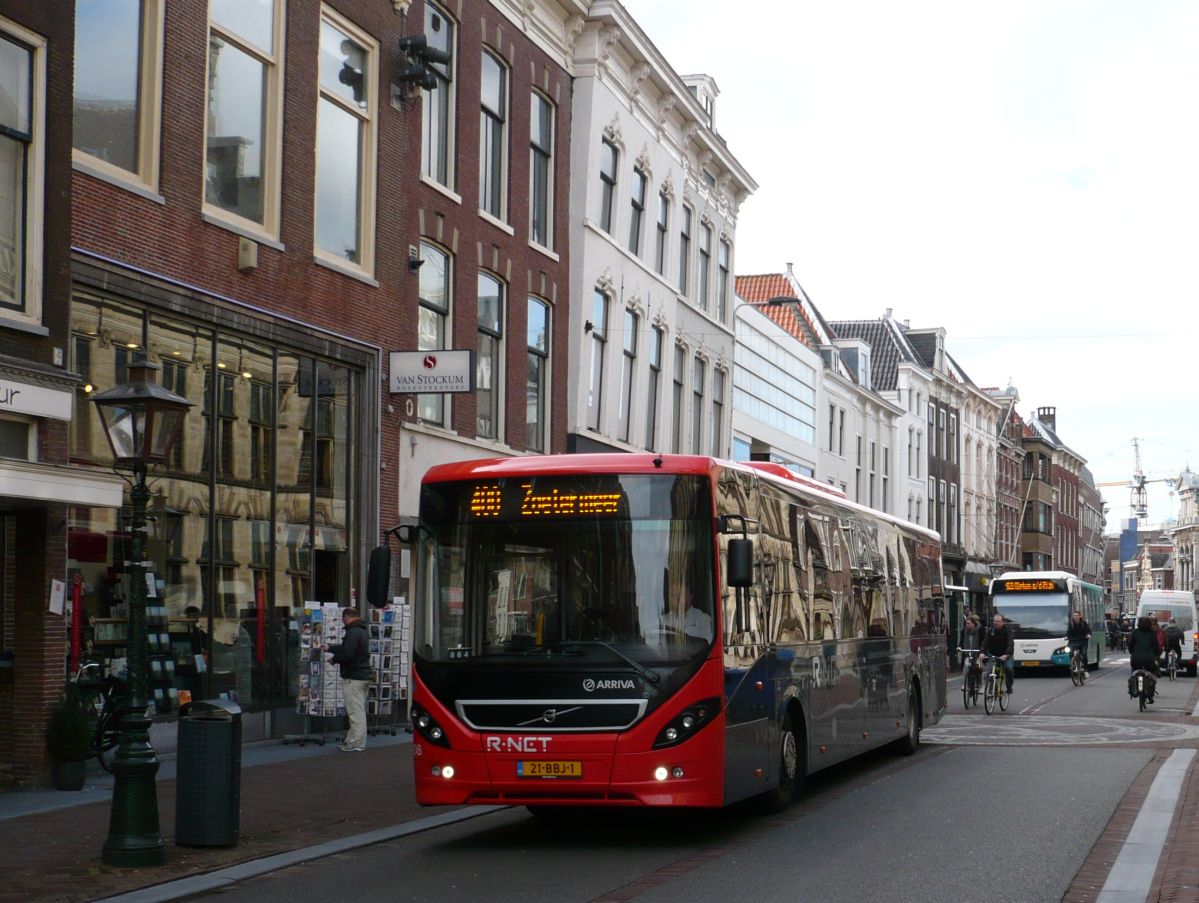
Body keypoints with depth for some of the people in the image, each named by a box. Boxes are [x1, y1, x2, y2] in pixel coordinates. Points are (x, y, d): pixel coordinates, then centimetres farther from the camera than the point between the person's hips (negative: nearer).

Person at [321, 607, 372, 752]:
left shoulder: (353, 632, -18)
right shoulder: (363, 630, 15)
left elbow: (347, 653, -25)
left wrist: (334, 659, -8)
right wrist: (330, 648, 32)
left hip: (353, 677, -10)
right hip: (364, 675, 10)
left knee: (355, 711, -6)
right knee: (359, 710, 15)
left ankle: (356, 743, -4)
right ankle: (352, 740, 23)